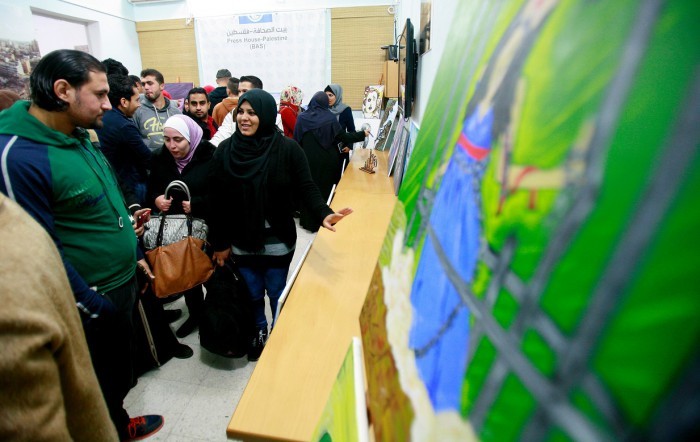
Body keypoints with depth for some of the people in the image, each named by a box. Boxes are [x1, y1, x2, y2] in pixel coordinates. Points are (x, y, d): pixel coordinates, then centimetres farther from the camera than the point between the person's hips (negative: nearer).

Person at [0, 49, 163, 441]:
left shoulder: (80, 135, 2)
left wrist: (132, 254, 15)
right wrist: (93, 306, -17)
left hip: (123, 282, 8)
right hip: (91, 300, -8)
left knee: (121, 369, 27)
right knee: (100, 386, 17)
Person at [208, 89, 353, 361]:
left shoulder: (287, 149, -12)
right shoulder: (225, 150, -4)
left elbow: (306, 188, -14)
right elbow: (217, 200, -1)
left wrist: (323, 214, -34)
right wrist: (219, 242, 0)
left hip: (278, 242, -2)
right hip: (241, 242, 2)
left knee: (277, 295, 15)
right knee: (252, 294, 19)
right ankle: (259, 331, 46)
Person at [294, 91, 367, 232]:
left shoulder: (302, 117, -4)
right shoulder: (330, 117, -8)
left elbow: (296, 140, -1)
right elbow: (343, 137, -8)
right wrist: (362, 134, 3)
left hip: (308, 160, 1)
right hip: (327, 160, 0)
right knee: (325, 188, 12)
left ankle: (309, 221, 18)